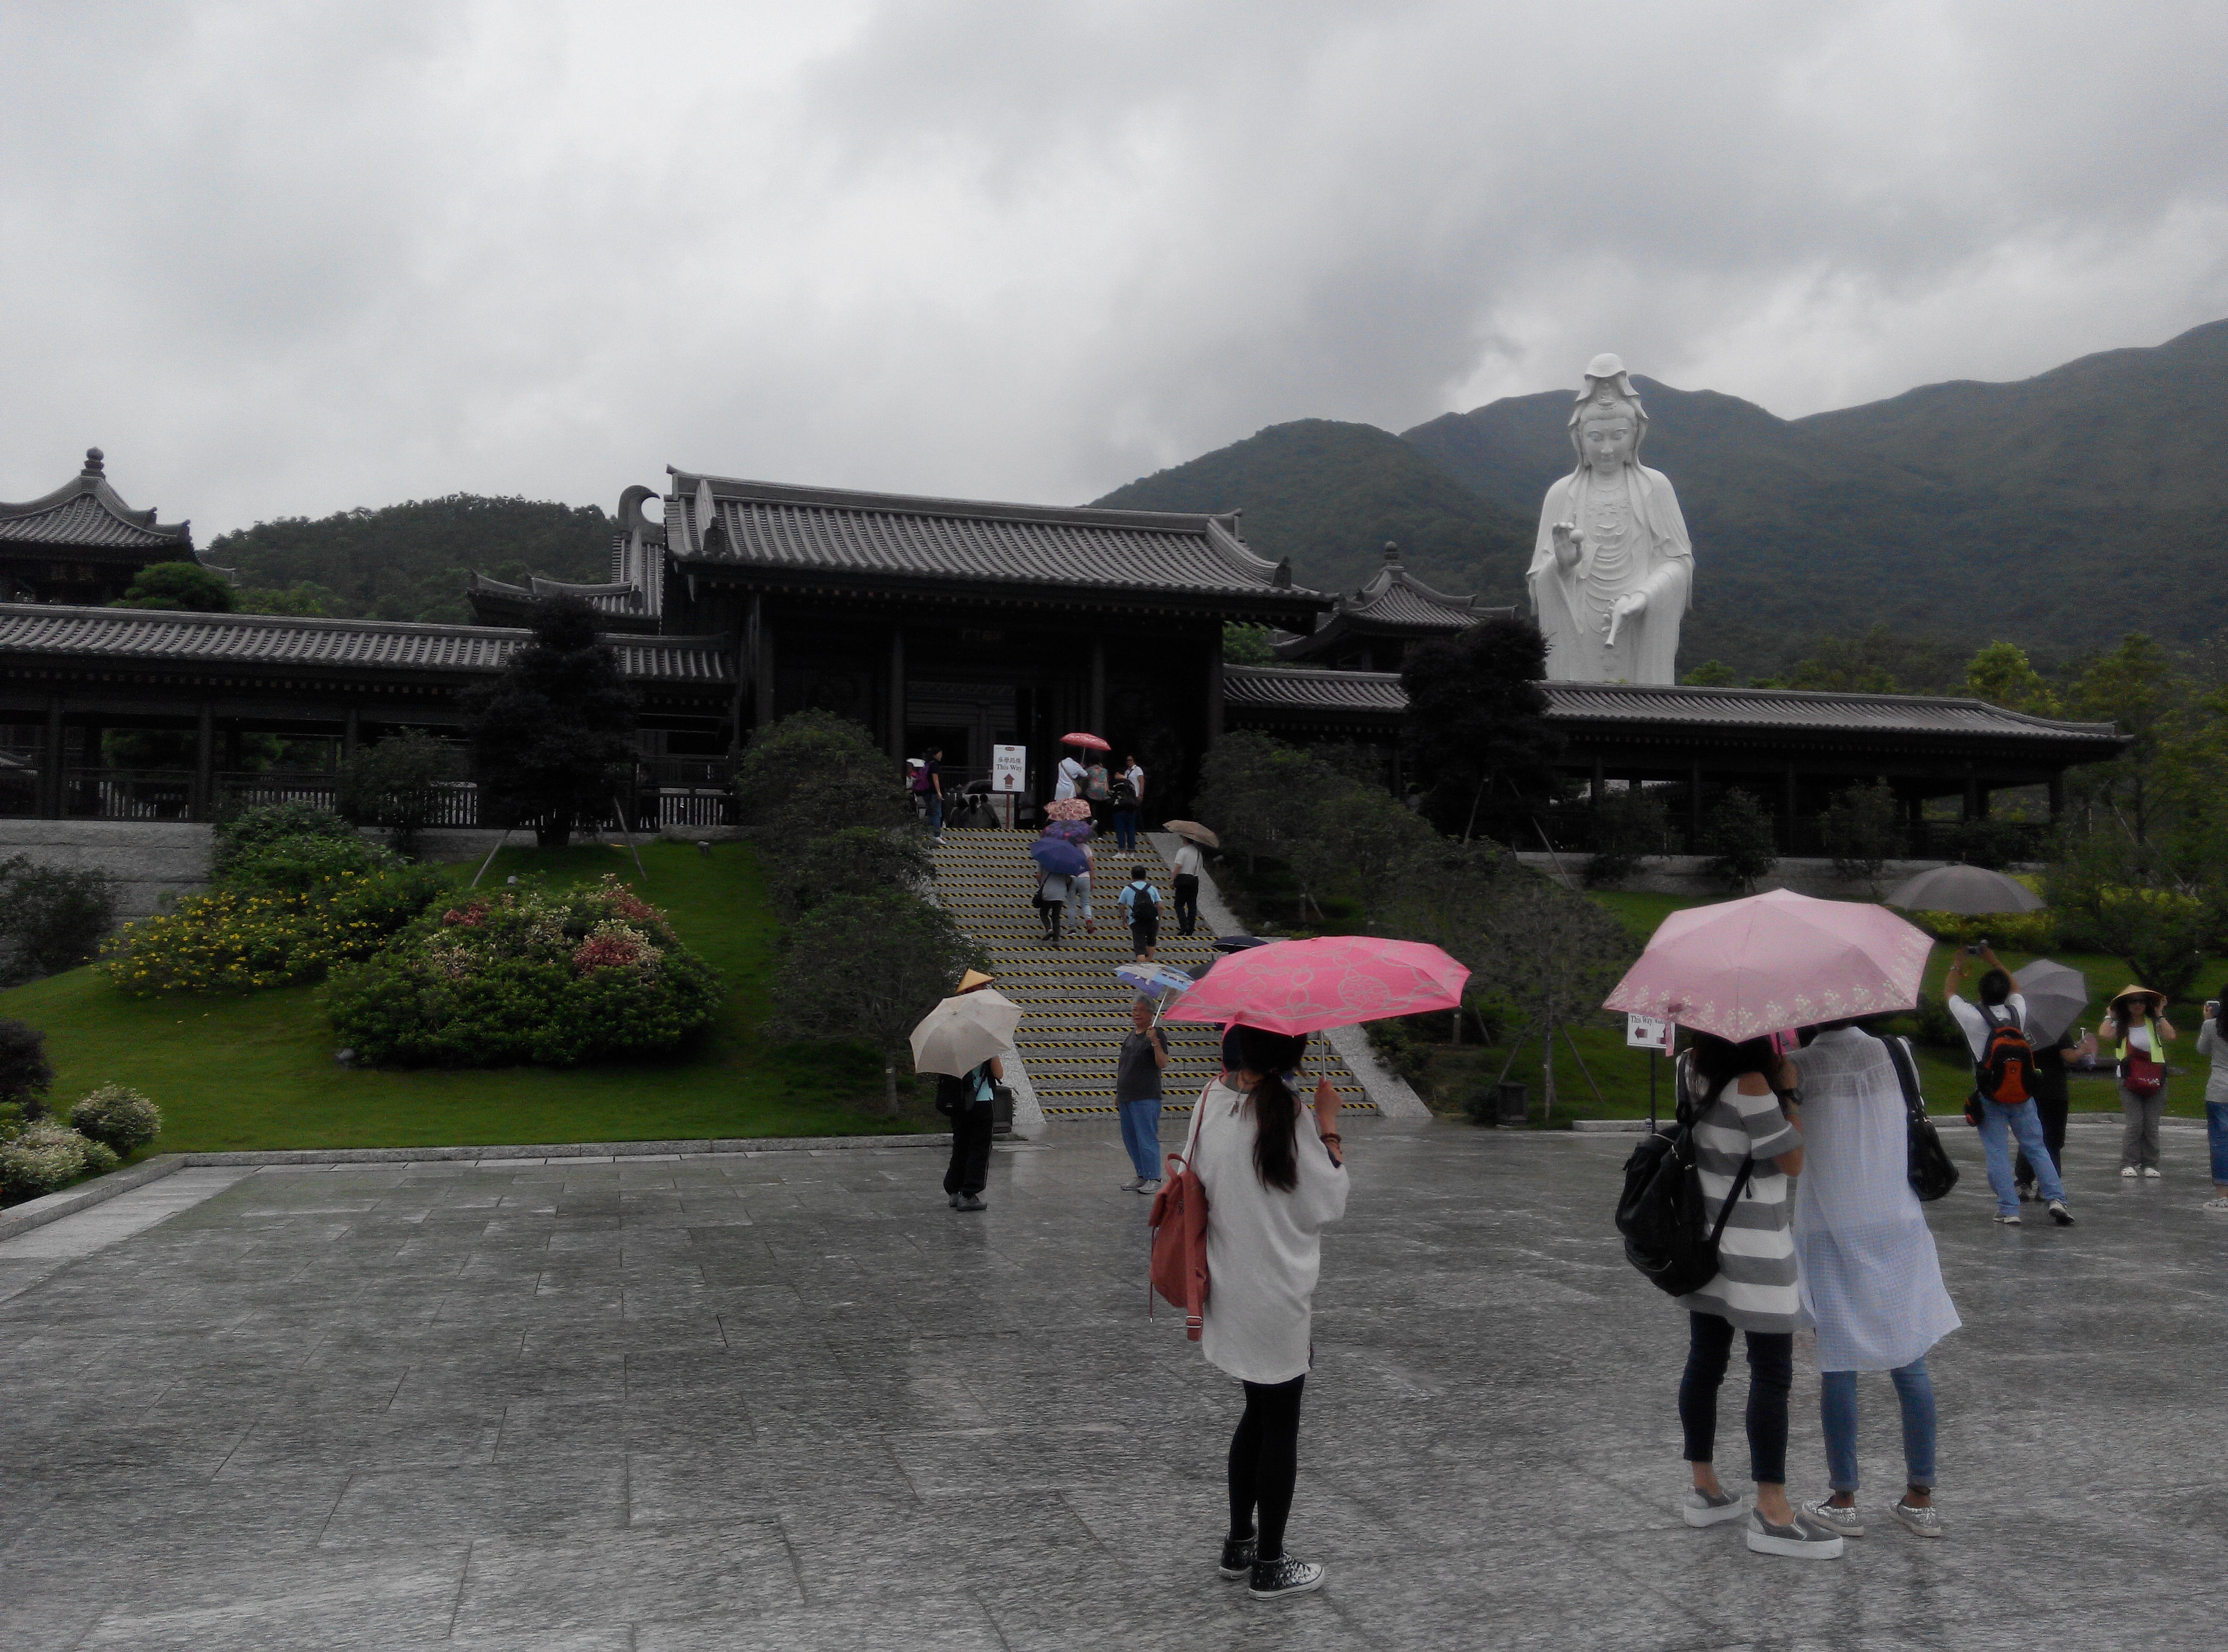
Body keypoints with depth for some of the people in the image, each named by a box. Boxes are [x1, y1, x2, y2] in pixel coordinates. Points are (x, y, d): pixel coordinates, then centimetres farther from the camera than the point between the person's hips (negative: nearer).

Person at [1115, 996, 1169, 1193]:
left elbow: (1163, 1064, -16)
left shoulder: (1157, 1035, -6)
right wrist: (1118, 1093, 22)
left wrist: (1155, 1042, -29)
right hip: (1126, 1096, 8)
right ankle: (1141, 1177, 20)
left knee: (1147, 1138, -8)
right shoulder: (1130, 1035, 16)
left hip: (1146, 1097, -8)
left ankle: (1154, 1179, -2)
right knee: (1130, 1139, 12)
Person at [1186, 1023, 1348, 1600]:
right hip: (1280, 1297, -6)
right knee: (1281, 1426, 9)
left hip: (1230, 1290, 6)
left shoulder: (1209, 1102, -5)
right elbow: (1328, 1205, -12)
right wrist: (1330, 1128, -6)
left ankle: (1239, 1546, 33)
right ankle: (1269, 1566, 20)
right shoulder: (1286, 1114, -21)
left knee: (1258, 1413, 23)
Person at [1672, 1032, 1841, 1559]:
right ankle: (1772, 1516, 5)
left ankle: (1704, 1491, 25)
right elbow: (1793, 1162, -15)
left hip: (1702, 1236, 8)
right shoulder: (1751, 1086, -22)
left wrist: (1777, 1085, 6)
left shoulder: (1691, 1067, 1)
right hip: (1754, 1248, -8)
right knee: (1772, 1375, 0)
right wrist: (1790, 1091, -8)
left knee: (1705, 1363, 14)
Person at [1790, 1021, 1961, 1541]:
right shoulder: (1896, 1054, -1)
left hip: (1830, 1235, -3)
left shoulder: (1799, 1069, -13)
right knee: (1909, 1361, 11)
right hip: (1897, 1229, 3)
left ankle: (1843, 1502, 12)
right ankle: (1921, 1499, 18)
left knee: (1837, 1365, 4)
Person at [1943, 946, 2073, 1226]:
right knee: (2037, 1148, 10)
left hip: (1989, 1097, -3)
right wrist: (1993, 960, 27)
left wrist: (1958, 967, 20)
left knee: (1998, 1153, 0)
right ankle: (2056, 1198, 0)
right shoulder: (2017, 1010, -2)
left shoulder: (1973, 1017, -13)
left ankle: (2009, 1210, -1)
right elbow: (2013, 987, 20)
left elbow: (1948, 993, 5)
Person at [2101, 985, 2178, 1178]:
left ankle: (2150, 1164, 13)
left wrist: (2160, 1015, -3)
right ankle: (2128, 1164, -1)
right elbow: (2103, 1035, -16)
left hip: (2155, 1081, 1)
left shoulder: (2154, 1023, 6)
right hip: (2129, 1081, -1)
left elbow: (2171, 1037, -12)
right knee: (2134, 1123, -7)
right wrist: (2111, 1016, -2)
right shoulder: (2120, 1026, 4)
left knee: (2152, 1125, 3)